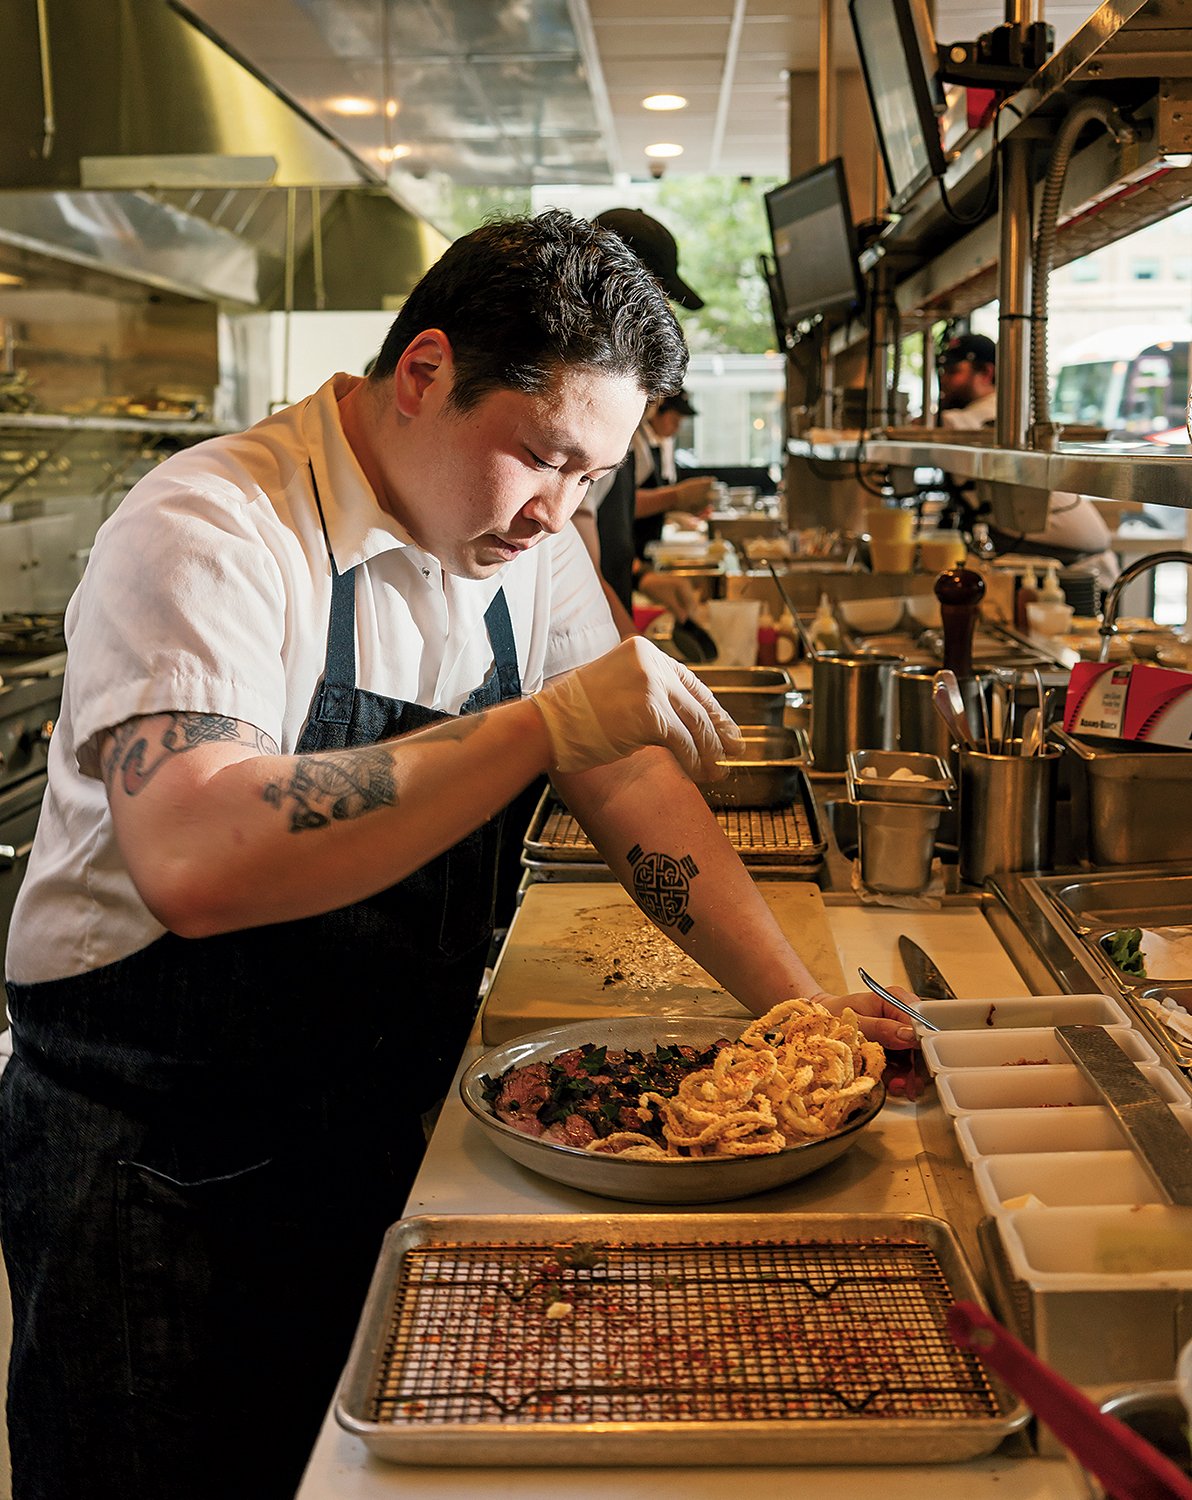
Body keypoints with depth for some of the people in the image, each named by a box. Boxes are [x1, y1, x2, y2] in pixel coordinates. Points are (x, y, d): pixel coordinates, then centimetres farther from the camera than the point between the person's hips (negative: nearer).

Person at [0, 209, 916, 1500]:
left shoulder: (525, 544, 0)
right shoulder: (208, 531, -23)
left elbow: (630, 785, 2)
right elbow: (195, 863, -38)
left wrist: (794, 1002, -9)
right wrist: (547, 724, -39)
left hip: (384, 1142, 7)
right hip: (154, 1158, -6)